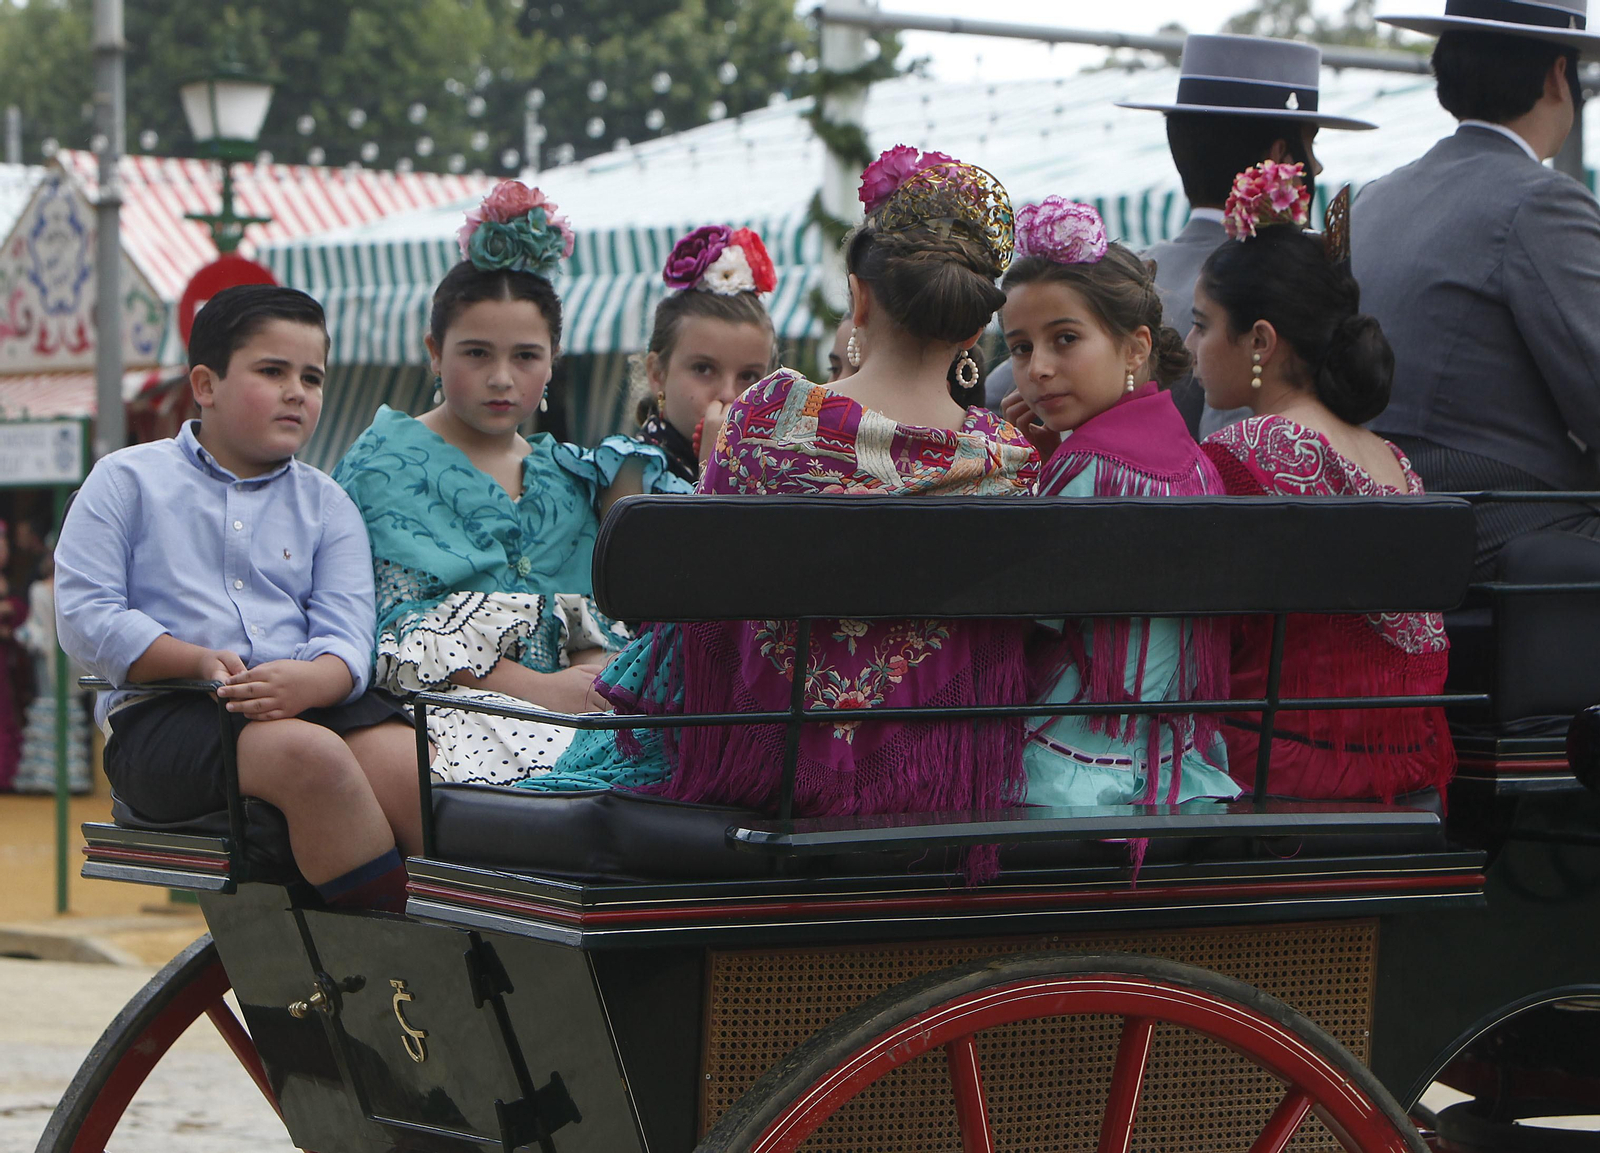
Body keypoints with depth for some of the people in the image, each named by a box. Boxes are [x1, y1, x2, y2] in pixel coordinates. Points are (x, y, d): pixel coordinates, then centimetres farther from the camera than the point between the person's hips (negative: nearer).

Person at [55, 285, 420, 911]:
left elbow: (347, 633, 4)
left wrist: (311, 680, -22)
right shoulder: (128, 479, 11)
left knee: (410, 764, -29)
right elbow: (84, 615, 0)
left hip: (312, 701, 4)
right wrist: (200, 662, -16)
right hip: (161, 717, -4)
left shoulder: (326, 505, 19)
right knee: (310, 753, -34)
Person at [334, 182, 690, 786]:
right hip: (441, 706, -6)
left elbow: (594, 618, 16)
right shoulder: (388, 462, 6)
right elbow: (404, 627, -6)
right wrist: (537, 688, -15)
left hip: (563, 706, 6)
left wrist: (594, 674, -8)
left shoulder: (565, 475, 25)